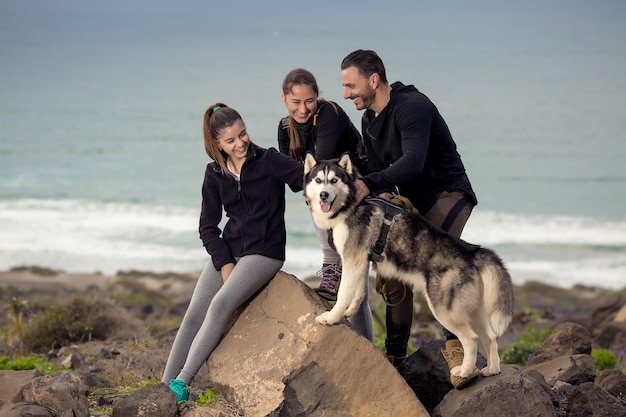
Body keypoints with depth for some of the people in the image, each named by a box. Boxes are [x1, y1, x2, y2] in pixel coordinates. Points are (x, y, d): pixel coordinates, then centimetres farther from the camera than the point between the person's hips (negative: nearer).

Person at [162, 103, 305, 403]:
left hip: (264, 251, -4)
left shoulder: (269, 161, -6)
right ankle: (164, 388, -9)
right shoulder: (215, 174, 5)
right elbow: (208, 226, 7)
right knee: (194, 313, -11)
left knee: (221, 303, -25)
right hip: (227, 250, 4)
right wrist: (225, 265, -7)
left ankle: (182, 382, -25)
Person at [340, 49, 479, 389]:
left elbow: (414, 161, -35)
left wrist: (370, 184, -47)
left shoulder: (412, 106, -22)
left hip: (447, 194, -9)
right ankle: (394, 357, 16)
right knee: (392, 272, 4)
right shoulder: (370, 120, 8)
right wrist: (383, 194, -12)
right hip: (410, 202, 9)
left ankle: (456, 348, -29)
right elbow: (378, 170, 11)